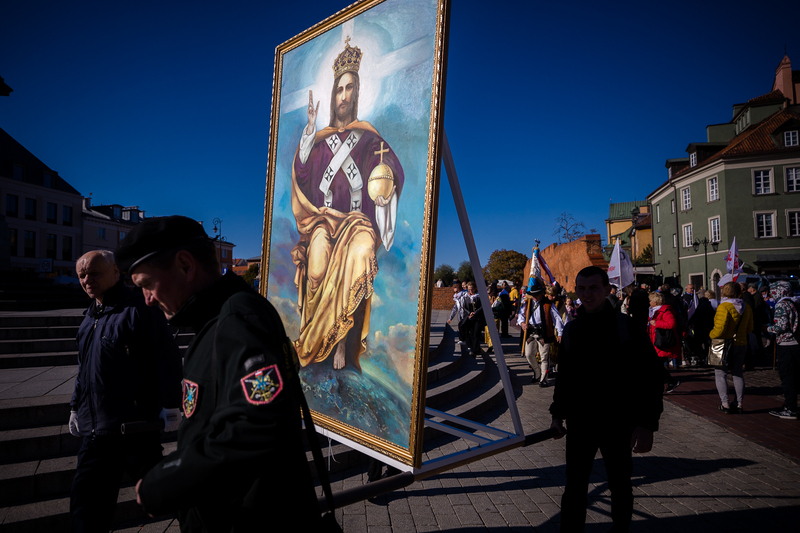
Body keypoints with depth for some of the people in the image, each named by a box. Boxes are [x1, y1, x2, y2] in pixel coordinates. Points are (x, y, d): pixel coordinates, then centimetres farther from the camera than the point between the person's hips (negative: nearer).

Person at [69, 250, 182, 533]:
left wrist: (171, 406, -18)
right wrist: (76, 406, 25)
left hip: (136, 426, -7)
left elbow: (167, 359, -17)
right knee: (86, 496, 10)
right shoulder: (91, 315, 13)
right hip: (95, 426, 8)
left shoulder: (138, 309, -14)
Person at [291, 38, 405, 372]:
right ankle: (315, 347, -17)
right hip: (323, 219, 1)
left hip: (357, 220, -1)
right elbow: (302, 172, 1)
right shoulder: (320, 138, 16)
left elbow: (392, 167, -2)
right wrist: (310, 129, -8)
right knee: (318, 261, -27)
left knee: (358, 257, -30)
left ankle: (342, 344, -20)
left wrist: (387, 180, -25)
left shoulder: (367, 136, 12)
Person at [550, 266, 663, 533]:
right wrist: (557, 414, 9)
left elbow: (650, 378, -9)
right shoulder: (572, 329, 2)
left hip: (618, 423, -2)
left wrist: (647, 424, -13)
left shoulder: (628, 328, -10)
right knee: (574, 488, 8)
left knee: (620, 486, 16)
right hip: (579, 423, 3)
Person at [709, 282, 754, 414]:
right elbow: (749, 328, 13)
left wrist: (711, 334, -5)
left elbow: (719, 329, -24)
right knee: (738, 374, 14)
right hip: (741, 344, 7)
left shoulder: (724, 307, -19)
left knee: (720, 374, 3)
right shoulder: (746, 307, 4)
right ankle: (739, 404, 18)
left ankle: (725, 404, 1)